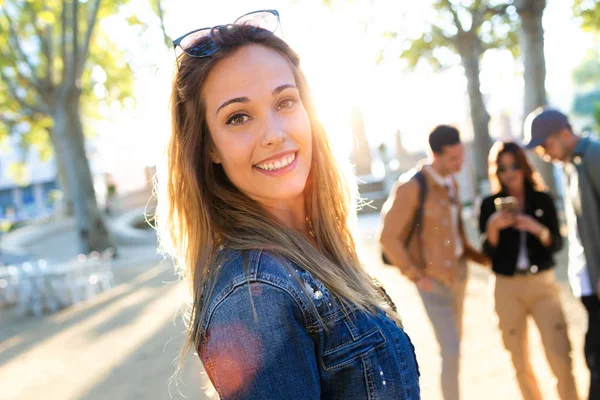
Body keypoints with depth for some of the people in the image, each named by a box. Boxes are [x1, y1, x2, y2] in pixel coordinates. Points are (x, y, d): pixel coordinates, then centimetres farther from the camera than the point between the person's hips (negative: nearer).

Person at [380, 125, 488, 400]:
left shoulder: (452, 183, 7)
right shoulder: (412, 187, -17)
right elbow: (388, 237, -17)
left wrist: (478, 256, 7)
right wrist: (415, 275, -15)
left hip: (459, 273, 7)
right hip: (434, 280, -7)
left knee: (453, 345, 17)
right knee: (451, 350, -7)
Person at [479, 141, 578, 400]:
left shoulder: (542, 199, 3)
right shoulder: (490, 204, 1)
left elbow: (557, 244, 1)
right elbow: (488, 252, -3)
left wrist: (539, 230, -17)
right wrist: (493, 227, -20)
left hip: (543, 284, 0)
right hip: (507, 288, 0)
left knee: (561, 360, -8)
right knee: (521, 364, 9)